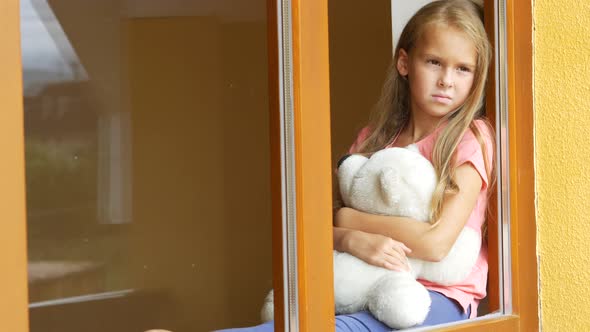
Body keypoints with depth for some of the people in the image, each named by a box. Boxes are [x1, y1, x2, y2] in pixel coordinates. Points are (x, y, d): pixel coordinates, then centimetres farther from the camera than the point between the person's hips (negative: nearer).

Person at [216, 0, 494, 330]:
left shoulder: (472, 138, -3)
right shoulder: (374, 139, 13)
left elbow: (435, 243, -14)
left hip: (441, 298, -5)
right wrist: (353, 239, -18)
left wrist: (345, 218, -3)